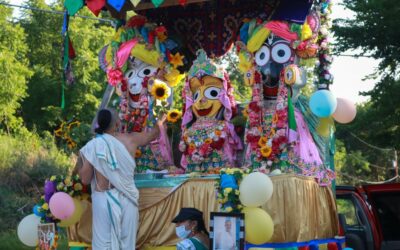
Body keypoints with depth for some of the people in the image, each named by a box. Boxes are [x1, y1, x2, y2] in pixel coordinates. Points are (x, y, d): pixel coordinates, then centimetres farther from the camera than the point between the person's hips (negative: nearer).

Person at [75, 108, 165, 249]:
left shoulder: (93, 146, -8)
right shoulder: (129, 140, 0)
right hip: (127, 199, 3)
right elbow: (151, 135, 20)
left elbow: (85, 179, -7)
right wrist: (159, 125, 41)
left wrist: (79, 164, 12)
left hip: (104, 200, -3)